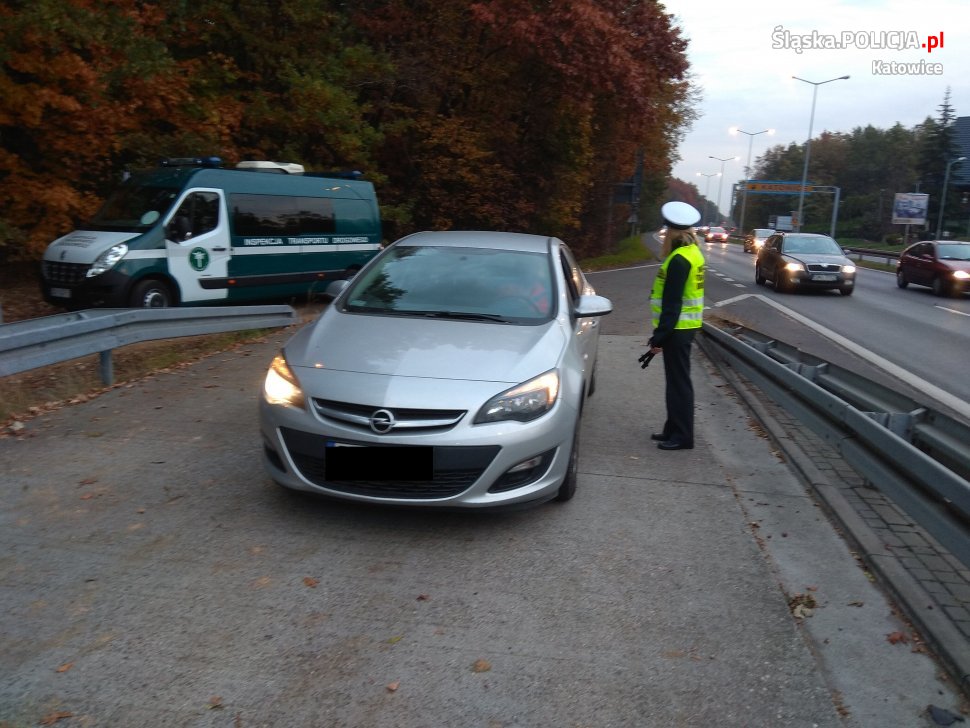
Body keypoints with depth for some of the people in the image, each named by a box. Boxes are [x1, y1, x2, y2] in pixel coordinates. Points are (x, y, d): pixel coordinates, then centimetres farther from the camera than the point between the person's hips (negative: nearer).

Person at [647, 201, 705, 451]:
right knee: (676, 380, 16)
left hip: (677, 328, -10)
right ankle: (674, 429, 25)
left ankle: (682, 436, 3)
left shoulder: (679, 260, -19)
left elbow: (672, 304, -21)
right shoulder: (692, 252, 12)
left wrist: (659, 336, -18)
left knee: (678, 381, -3)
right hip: (685, 326, 10)